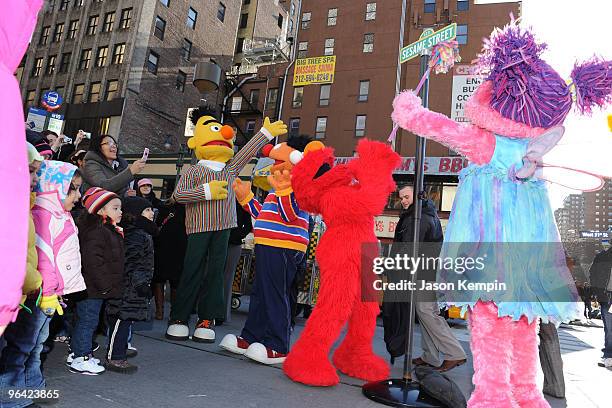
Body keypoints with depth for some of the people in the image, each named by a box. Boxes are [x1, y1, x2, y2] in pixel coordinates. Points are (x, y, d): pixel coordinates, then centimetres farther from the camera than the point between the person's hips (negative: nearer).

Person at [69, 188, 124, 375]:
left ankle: (77, 353, 31)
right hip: (92, 288, -10)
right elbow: (93, 261, -26)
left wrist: (111, 284, 22)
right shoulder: (96, 231, -20)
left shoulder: (109, 230, 14)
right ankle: (80, 359, 9)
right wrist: (104, 284, -22)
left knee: (85, 321, 19)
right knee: (88, 321, -1)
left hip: (97, 288, 10)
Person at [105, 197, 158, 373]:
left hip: (134, 287, 10)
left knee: (127, 320, 17)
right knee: (122, 320, -3)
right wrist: (140, 282, -23)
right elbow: (131, 263, -23)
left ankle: (120, 351, 28)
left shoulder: (142, 233, 16)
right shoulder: (135, 236, -17)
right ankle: (114, 358, 4)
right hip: (130, 287, -10)